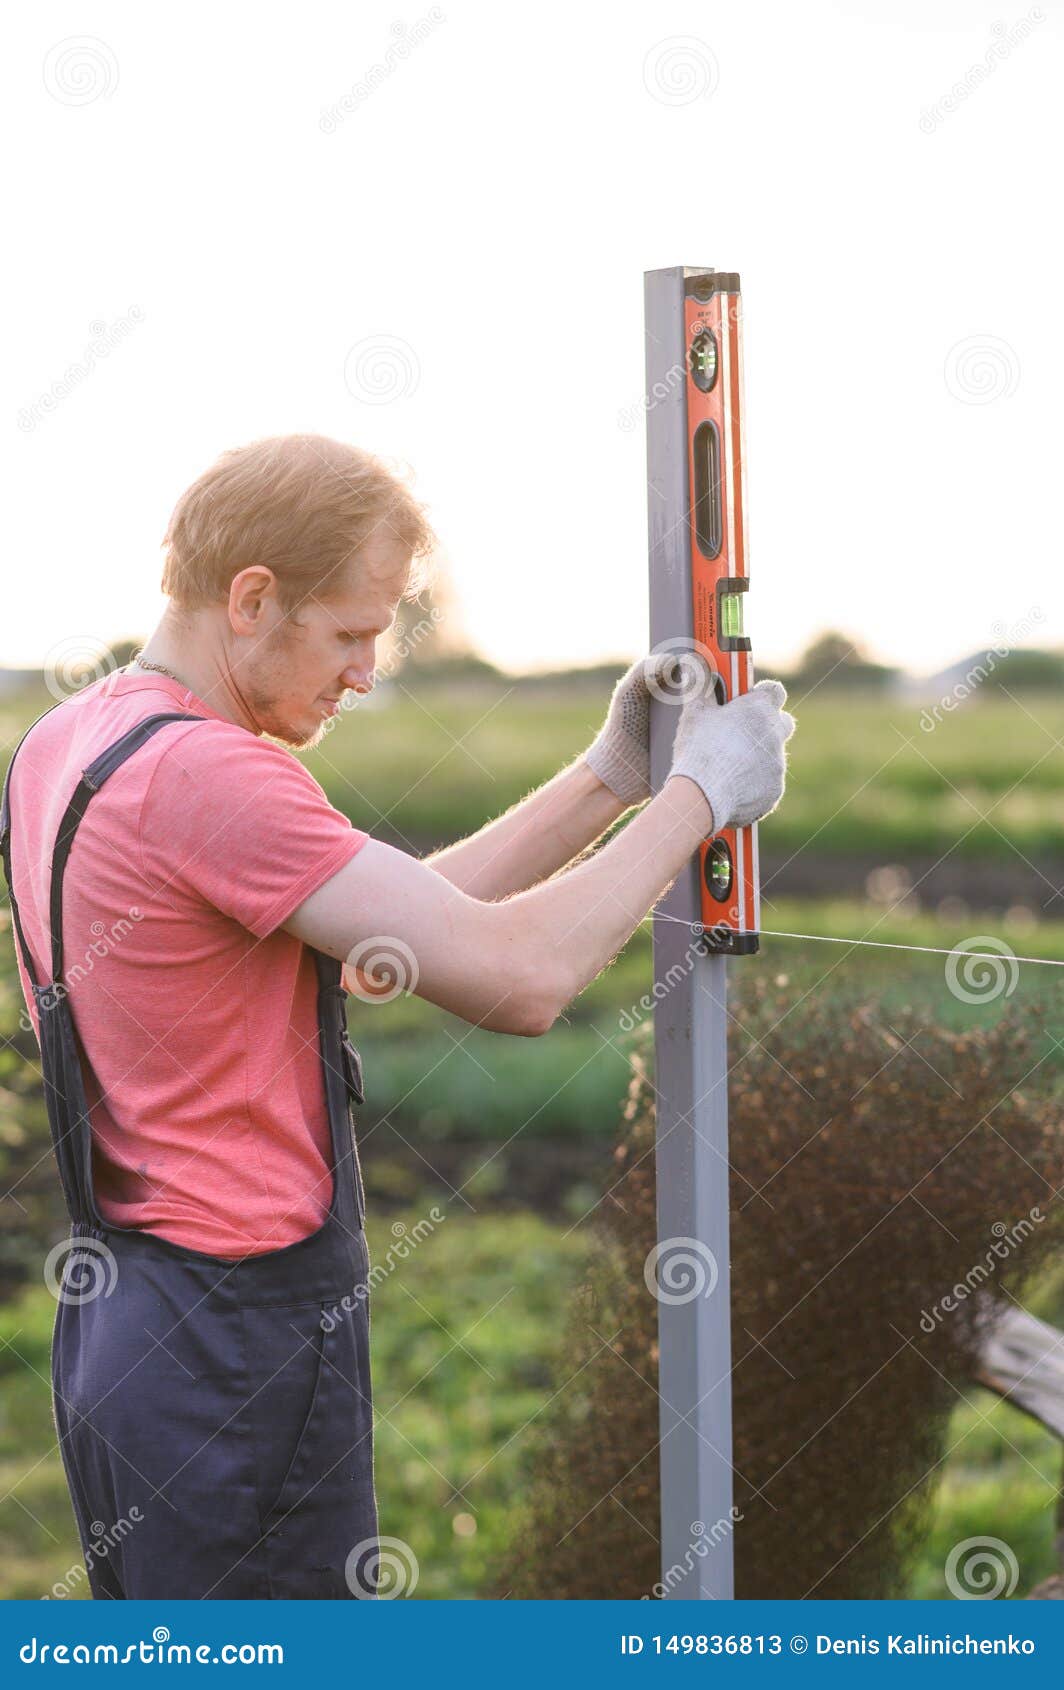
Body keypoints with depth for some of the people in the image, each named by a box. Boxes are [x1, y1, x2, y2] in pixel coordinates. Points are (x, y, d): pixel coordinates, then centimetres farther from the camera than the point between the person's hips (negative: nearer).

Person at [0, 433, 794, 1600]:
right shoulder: (204, 773, -22)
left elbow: (406, 923, 11)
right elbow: (518, 978, -23)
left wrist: (609, 780, 6)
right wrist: (697, 797, -9)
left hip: (110, 1315, 10)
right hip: (241, 1343, -10)